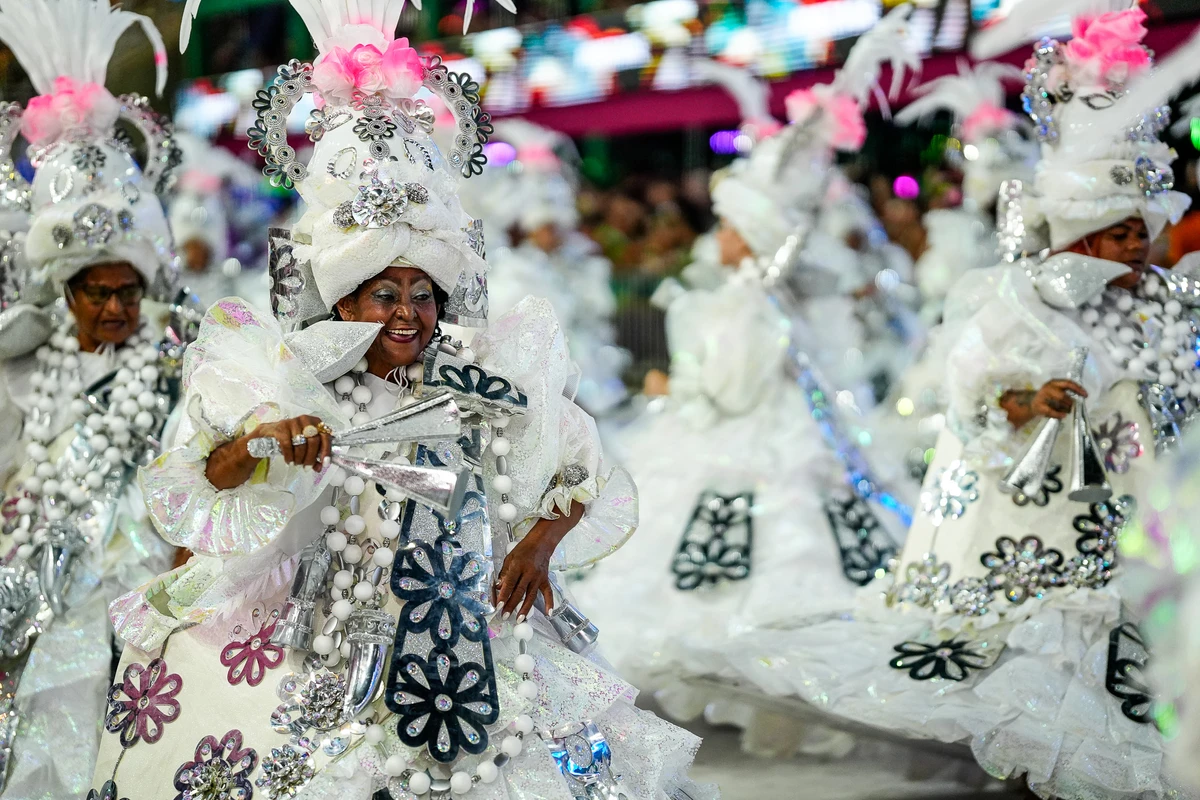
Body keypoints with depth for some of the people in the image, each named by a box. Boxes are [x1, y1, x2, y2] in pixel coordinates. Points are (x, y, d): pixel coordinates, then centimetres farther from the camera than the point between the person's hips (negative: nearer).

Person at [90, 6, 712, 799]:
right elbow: (190, 495, -2)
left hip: (479, 639, 2)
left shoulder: (487, 388, 10)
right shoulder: (298, 391, 5)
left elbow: (591, 482, 17)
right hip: (339, 663, -1)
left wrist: (540, 541, 1)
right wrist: (258, 439, -20)